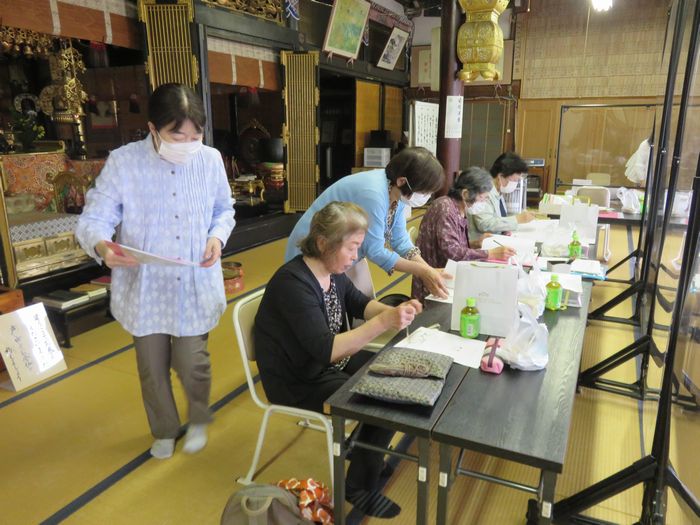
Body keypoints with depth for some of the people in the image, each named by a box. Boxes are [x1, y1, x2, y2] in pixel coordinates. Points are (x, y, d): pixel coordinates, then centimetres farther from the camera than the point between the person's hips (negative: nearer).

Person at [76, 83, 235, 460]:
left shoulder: (211, 160, -4)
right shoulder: (122, 162, -12)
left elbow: (224, 210, 10)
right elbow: (94, 218, -11)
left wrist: (218, 236, -11)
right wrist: (102, 246, -34)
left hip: (195, 287, 1)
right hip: (144, 288, 0)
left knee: (191, 363, 3)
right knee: (153, 368, 14)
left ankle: (199, 422, 37)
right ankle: (164, 431, 42)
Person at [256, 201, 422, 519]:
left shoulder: (332, 269, -4)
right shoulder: (293, 283, -30)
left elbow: (359, 304, 10)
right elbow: (325, 350, -36)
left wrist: (393, 310, -10)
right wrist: (384, 322, -40)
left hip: (332, 360, 9)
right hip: (300, 381, -9)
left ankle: (370, 455, 25)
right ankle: (359, 486, 9)